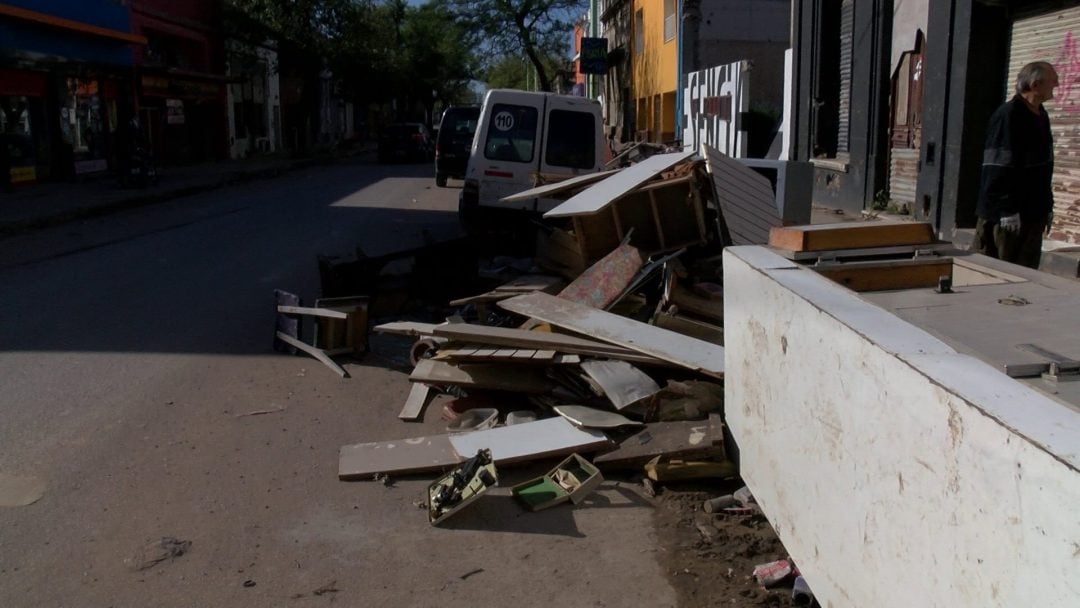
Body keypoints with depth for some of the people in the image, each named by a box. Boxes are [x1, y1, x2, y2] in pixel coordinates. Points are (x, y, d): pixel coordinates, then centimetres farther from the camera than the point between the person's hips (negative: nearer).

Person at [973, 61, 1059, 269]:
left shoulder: (1040, 115, 14)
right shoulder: (1008, 115, -15)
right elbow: (999, 168, -19)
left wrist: (1047, 206, 19)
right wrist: (1008, 211, -20)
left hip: (1033, 212, 9)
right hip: (1008, 215, -9)